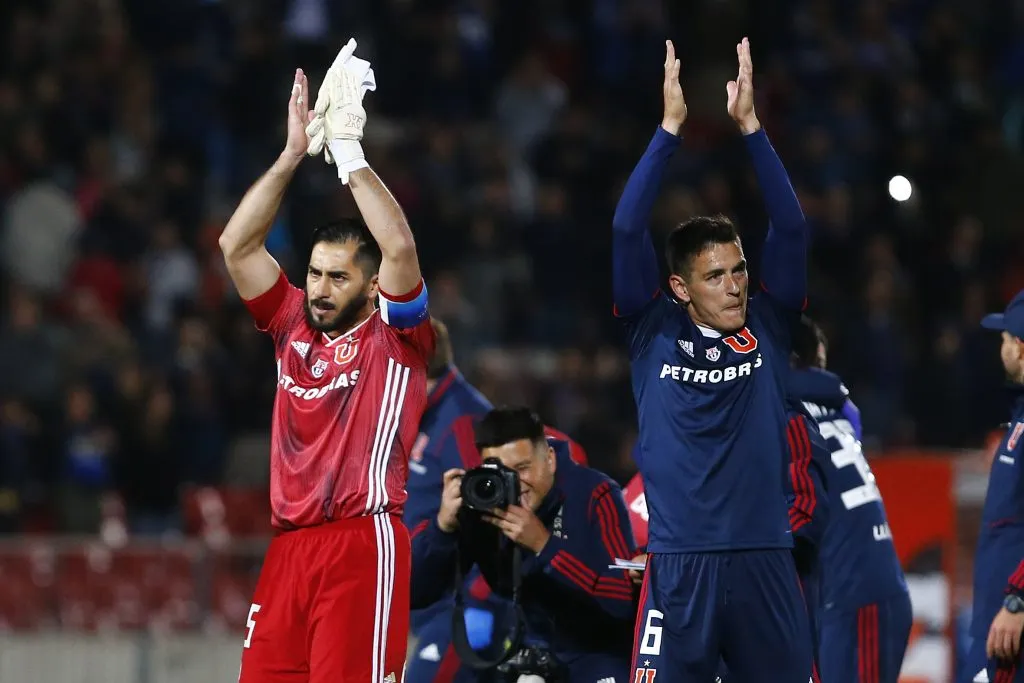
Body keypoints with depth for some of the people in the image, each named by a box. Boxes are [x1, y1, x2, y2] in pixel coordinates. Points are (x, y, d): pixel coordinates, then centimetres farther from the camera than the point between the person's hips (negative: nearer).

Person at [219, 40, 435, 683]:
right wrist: (294, 154, 2)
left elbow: (400, 248, -15)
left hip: (364, 541, -5)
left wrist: (348, 150, -10)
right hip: (289, 546, 6)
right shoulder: (293, 325, 15)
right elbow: (238, 246, 8)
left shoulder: (395, 335, 1)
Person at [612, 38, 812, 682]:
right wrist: (671, 128, -8)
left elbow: (791, 228, 0)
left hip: (764, 562, 2)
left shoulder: (767, 328, 8)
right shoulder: (654, 332, 4)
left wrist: (750, 126, -6)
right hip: (680, 564, -2)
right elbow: (627, 230, -5)